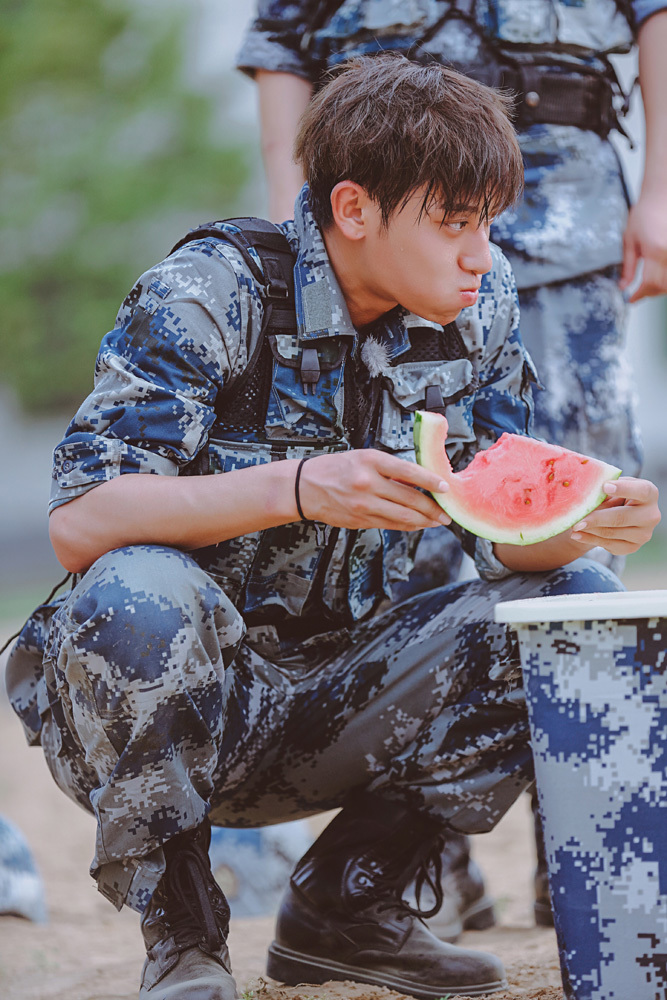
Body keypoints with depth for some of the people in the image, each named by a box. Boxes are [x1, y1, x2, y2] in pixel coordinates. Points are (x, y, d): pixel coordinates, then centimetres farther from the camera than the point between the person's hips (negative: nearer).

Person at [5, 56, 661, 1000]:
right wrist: (296, 488, -39)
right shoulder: (212, 293, -18)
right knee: (139, 595, -37)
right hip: (178, 678, -5)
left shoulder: (476, 310, -1)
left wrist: (584, 519, -23)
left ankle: (346, 905, 2)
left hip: (333, 698, 5)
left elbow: (509, 539, 1)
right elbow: (79, 522, -27)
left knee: (580, 603, -11)